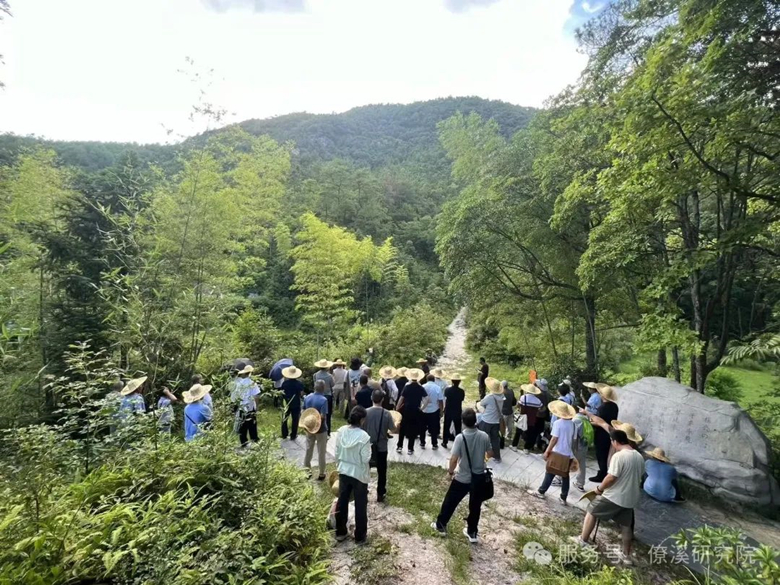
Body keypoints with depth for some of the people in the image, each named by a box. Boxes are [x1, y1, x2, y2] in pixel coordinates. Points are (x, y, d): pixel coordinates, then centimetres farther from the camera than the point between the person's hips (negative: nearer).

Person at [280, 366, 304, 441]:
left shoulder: (285, 383, -11)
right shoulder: (299, 383, -14)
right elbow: (301, 394, -12)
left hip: (286, 404, 2)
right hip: (296, 404, -2)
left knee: (284, 419, 19)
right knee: (295, 420, 9)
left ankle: (284, 435, 26)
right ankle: (293, 436, 14)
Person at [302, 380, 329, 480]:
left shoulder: (307, 398, -4)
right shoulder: (323, 400, -22)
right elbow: (323, 416, -24)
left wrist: (306, 423, 14)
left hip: (309, 427, 5)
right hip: (321, 429, -5)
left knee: (308, 450, 19)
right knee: (321, 453, 9)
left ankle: (306, 471, 30)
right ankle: (321, 474, 19)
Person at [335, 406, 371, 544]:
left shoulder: (341, 431, -10)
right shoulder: (364, 436, -25)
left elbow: (337, 453, 0)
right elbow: (366, 459, -19)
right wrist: (369, 450, -1)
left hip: (343, 471, 5)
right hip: (359, 474, -5)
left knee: (342, 502, 20)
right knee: (360, 505, 14)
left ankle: (340, 533, 35)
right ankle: (360, 536, 28)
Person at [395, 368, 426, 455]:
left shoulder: (407, 387, -9)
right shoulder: (421, 388, -5)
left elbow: (401, 398, -11)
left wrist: (397, 408, -2)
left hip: (406, 410, -1)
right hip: (416, 411, 1)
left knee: (402, 429, 14)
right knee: (413, 430, 9)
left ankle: (399, 447, 17)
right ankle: (410, 449, 12)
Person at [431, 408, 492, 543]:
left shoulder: (460, 437, -22)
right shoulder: (484, 436, -12)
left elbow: (453, 459, -21)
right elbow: (490, 454, 2)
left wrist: (450, 471, -3)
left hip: (462, 478, -3)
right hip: (479, 477, 3)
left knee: (450, 502, 18)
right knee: (475, 506, 20)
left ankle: (441, 525, 34)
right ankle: (472, 533, 33)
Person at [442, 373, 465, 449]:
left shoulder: (447, 389, -16)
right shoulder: (461, 391, -16)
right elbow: (462, 399, 1)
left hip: (448, 411, 0)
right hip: (458, 412, 0)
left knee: (446, 427, 14)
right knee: (458, 428, 14)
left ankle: (444, 442, 20)